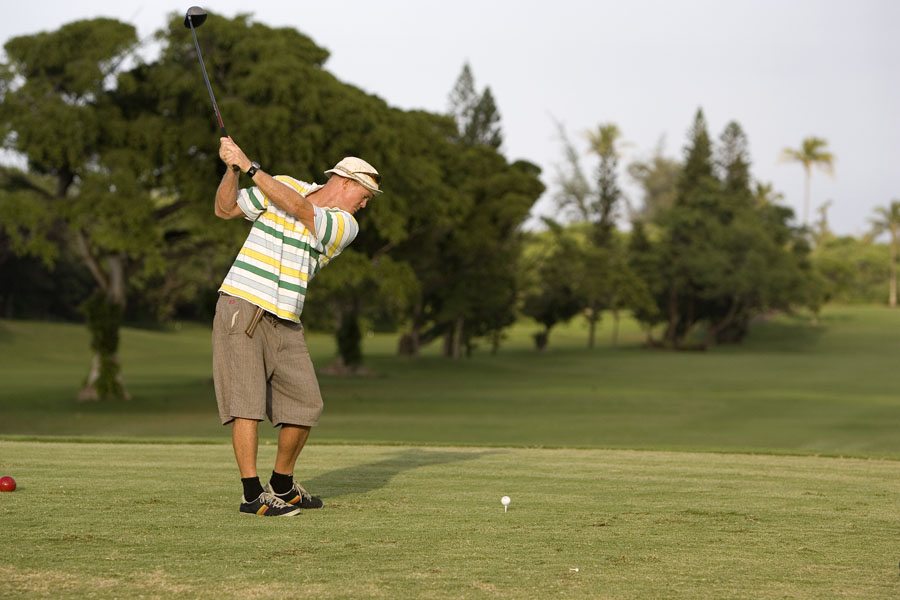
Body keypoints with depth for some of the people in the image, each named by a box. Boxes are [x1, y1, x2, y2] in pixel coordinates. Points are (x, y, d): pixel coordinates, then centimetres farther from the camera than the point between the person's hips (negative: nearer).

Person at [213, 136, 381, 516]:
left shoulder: (345, 225, 3)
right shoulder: (283, 185, 5)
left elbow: (299, 208, -14)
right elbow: (225, 209, 11)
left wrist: (249, 166, -17)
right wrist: (231, 168, -6)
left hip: (285, 324, 4)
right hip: (242, 304, -3)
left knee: (306, 405, 1)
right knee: (247, 400, -12)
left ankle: (282, 485, 21)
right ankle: (252, 494, -13)